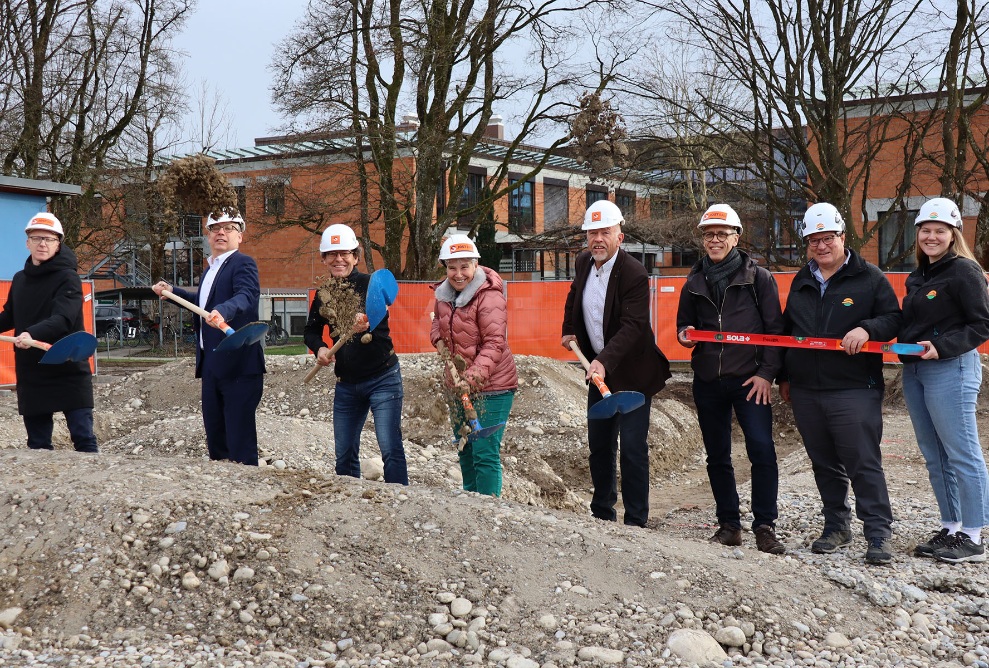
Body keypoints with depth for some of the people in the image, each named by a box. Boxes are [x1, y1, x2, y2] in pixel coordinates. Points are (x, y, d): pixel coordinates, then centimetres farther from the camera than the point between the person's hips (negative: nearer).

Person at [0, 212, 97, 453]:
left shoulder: (68, 278, -8)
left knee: (83, 438, -5)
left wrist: (33, 334, -40)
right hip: (30, 374, 6)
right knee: (37, 444, 10)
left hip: (68, 372, -6)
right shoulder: (20, 279, 11)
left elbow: (63, 319, -23)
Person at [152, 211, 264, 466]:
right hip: (211, 364, 9)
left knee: (240, 439, -6)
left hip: (238, 365, -9)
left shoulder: (243, 263, -9)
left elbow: (246, 296, -29)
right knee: (214, 434, 17)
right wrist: (172, 291, 28)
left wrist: (223, 311, -47)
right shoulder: (211, 268, 18)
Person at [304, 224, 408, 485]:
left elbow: (380, 323, -29)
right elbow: (311, 330, 18)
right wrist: (320, 348, -5)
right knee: (344, 454, 10)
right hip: (346, 383, 6)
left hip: (382, 378, -5)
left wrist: (363, 325, -53)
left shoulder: (370, 284, -11)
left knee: (391, 449, -11)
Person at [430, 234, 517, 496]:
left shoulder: (489, 297, -19)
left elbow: (494, 344, -25)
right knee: (465, 450, 19)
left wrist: (473, 377, -36)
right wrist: (438, 338, 1)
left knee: (486, 453, -10)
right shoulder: (443, 294, 3)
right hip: (457, 385, 8)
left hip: (491, 386, -8)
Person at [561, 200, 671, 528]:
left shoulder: (634, 273, -20)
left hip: (630, 373, -7)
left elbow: (632, 326, -29)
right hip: (598, 368, 7)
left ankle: (635, 521, 3)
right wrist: (568, 330, 18)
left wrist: (604, 361, -40)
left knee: (633, 448, -7)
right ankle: (602, 513, 27)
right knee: (599, 445, 14)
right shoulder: (584, 263, 3)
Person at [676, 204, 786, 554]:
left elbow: (775, 328, -1)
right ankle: (729, 524, 20)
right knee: (717, 457, 9)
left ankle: (765, 526, -4)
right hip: (708, 382, 4)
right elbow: (684, 325, 21)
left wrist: (766, 373, -9)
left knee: (762, 450, -14)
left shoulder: (758, 278, 1)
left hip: (749, 380, -4)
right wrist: (684, 335, -3)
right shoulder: (694, 283, 12)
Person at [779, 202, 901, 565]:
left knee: (864, 464, -6)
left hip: (854, 391, -5)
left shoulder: (869, 277, 1)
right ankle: (836, 526, 24)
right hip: (805, 392, 5)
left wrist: (867, 328, -22)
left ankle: (879, 533, 0)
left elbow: (893, 319, -1)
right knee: (824, 464, 12)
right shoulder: (801, 282, 16)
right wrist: (784, 376, 21)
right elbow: (786, 330, 23)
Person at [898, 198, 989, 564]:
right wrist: (899, 344, 7)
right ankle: (950, 529, 21)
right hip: (914, 372, 9)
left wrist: (941, 347, -21)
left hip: (951, 370, -9)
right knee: (934, 455, 12)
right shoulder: (917, 277, 18)